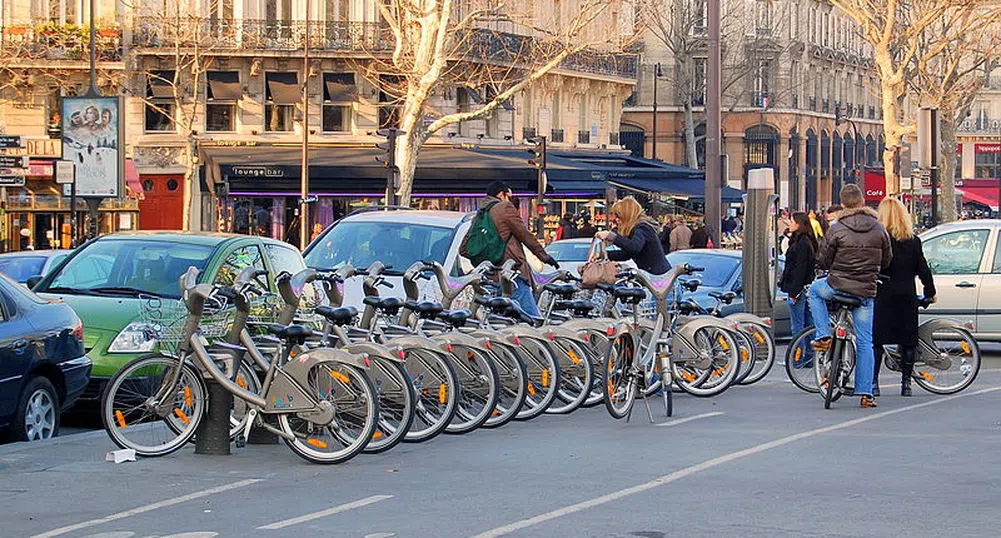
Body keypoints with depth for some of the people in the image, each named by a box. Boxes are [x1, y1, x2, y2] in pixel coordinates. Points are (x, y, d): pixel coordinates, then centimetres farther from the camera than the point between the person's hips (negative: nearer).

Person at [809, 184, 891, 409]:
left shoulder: (837, 229, -8)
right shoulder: (879, 229, 1)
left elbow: (822, 261, -3)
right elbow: (887, 260, 12)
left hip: (838, 286, -2)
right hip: (866, 292, 2)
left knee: (815, 290, 32)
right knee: (865, 343, 10)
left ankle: (824, 336, 17)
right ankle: (866, 394, 7)